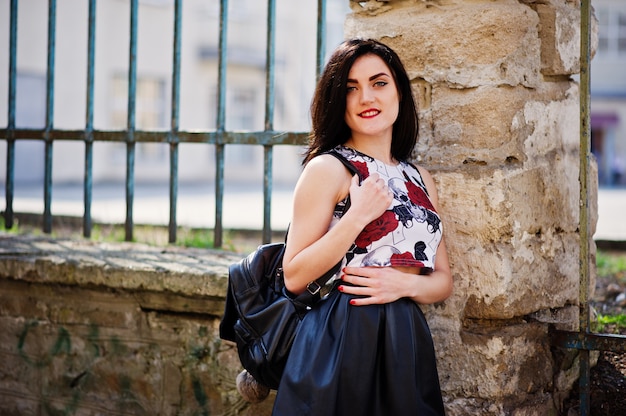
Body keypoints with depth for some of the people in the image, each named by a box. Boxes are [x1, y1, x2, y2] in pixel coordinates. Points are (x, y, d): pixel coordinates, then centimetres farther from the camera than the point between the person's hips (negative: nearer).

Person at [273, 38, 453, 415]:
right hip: (341, 340, -5)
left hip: (406, 343, 5)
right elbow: (295, 278, -11)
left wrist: (405, 284, -9)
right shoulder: (327, 168, -6)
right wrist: (357, 216, -19)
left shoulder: (421, 180, 11)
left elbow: (444, 280, 12)